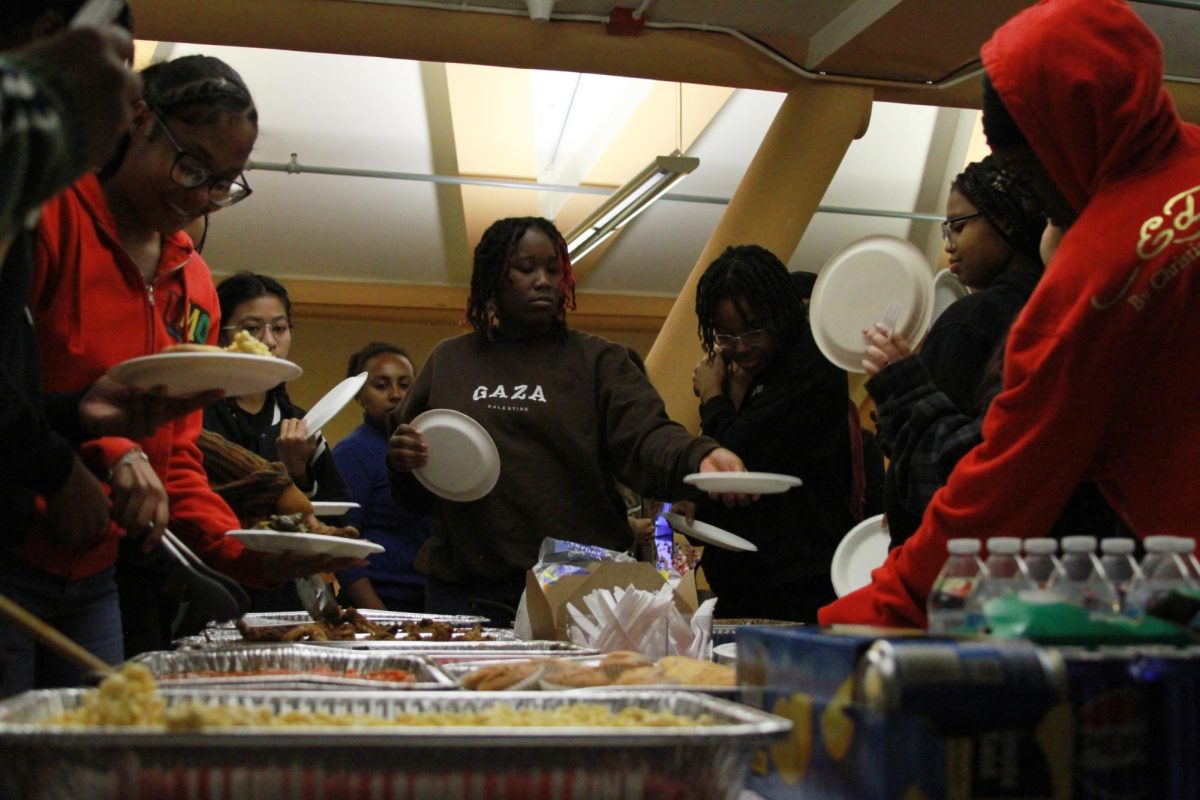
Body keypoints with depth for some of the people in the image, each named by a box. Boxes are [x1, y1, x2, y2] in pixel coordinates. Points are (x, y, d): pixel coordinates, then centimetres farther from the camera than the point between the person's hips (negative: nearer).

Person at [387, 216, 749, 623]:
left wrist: (698, 456, -32)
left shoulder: (598, 361, 7)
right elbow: (414, 497, 17)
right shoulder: (448, 362, 13)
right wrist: (402, 462, -6)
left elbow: (645, 437, -11)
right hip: (466, 592, 2)